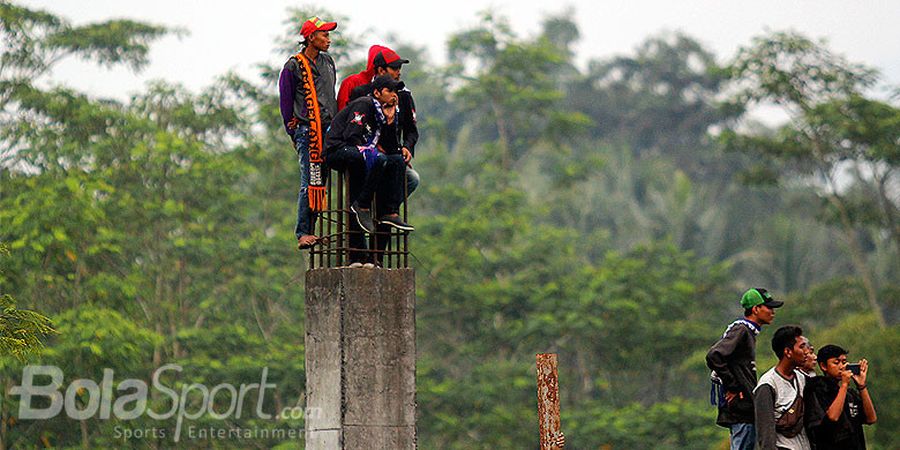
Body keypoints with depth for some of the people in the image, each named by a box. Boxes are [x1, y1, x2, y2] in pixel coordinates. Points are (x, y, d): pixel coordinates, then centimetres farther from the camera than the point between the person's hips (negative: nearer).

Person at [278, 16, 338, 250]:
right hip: (307, 131, -6)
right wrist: (294, 133, 0)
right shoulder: (294, 66, -3)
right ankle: (303, 234, -10)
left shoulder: (328, 62, 16)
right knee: (310, 183, -11)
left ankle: (311, 231, 10)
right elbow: (286, 102, 1)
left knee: (320, 182, 5)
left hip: (328, 131, 6)